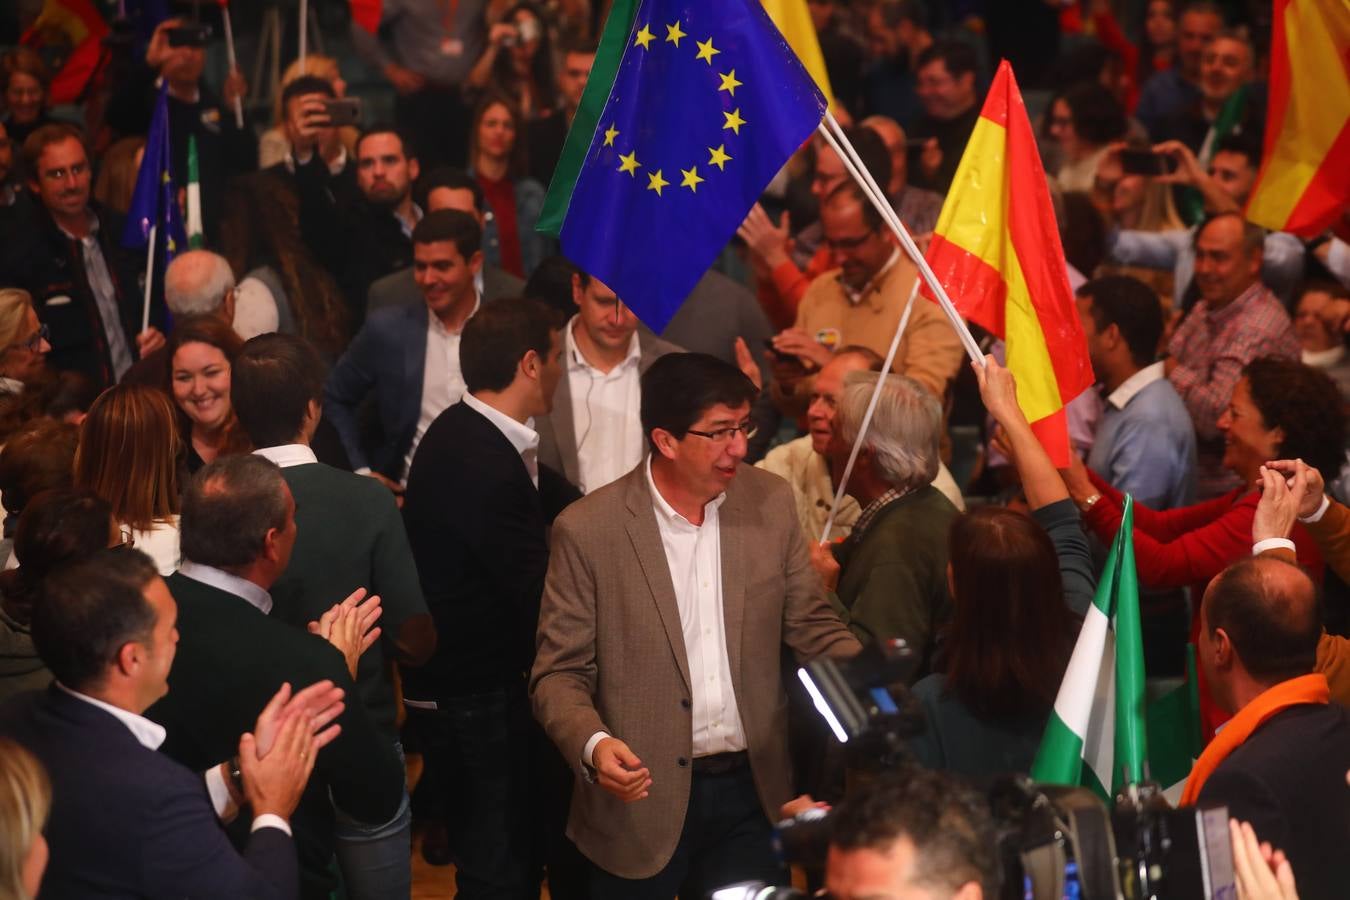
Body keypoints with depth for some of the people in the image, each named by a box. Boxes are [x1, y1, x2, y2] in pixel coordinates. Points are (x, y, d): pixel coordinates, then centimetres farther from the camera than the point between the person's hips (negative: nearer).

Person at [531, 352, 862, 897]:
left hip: (751, 791, 3)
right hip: (642, 798, -3)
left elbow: (811, 627, 6)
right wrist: (594, 744, -27)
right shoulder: (588, 530, -12)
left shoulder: (770, 502, 0)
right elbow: (560, 673, -8)